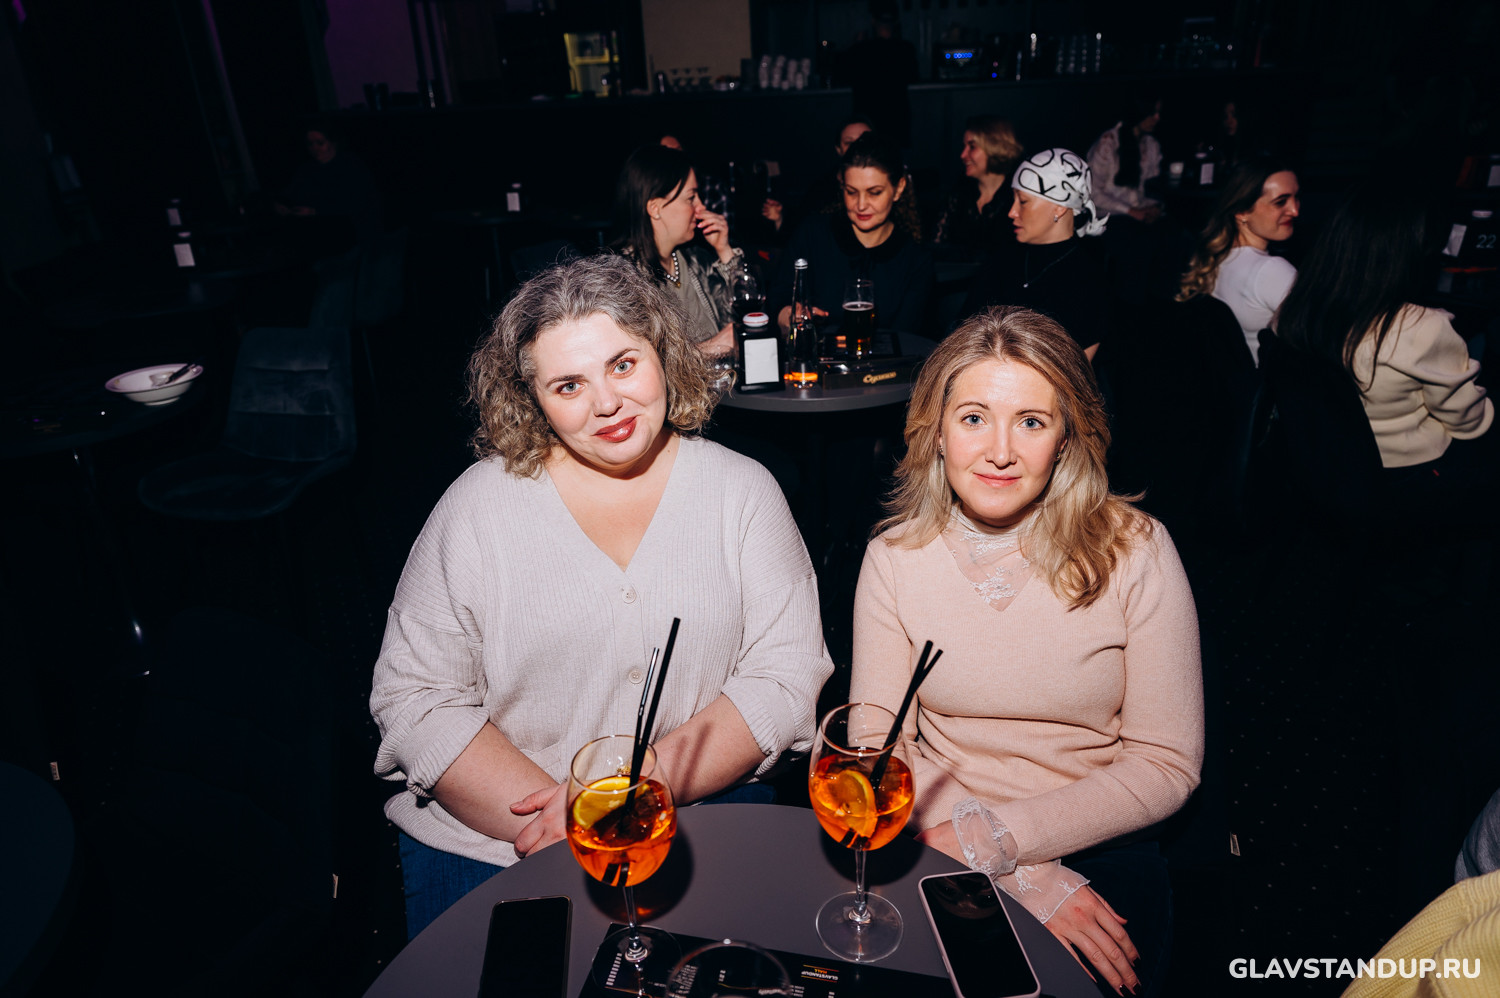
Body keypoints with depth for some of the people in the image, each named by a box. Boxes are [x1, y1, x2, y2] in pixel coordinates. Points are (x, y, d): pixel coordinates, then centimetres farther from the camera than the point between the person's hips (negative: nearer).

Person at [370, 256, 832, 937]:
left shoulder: (742, 491, 1)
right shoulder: (478, 507, -1)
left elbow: (786, 677, -4)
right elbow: (414, 697, -3)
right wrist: (557, 821, -16)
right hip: (488, 843, 1)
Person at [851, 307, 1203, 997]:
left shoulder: (1134, 551, -8)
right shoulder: (894, 558, -4)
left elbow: (1168, 764, -7)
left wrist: (990, 837, -15)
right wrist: (1027, 879, -17)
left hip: (1099, 856, -1)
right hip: (936, 852, 1)